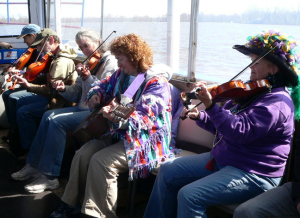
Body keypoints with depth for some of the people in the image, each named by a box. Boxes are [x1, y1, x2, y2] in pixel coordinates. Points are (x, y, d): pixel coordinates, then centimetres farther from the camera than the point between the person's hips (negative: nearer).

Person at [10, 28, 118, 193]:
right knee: (49, 115, -7)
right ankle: (34, 164, 3)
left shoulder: (110, 62, -10)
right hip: (83, 107, 9)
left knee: (57, 121, -22)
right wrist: (64, 89, -5)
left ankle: (49, 176, -13)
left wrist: (88, 78, -24)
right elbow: (76, 94, 14)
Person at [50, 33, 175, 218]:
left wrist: (118, 118, -46)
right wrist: (96, 95, 0)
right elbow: (103, 85, 24)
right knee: (83, 154, -8)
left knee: (101, 161, -26)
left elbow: (144, 118, -28)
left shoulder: (156, 82, -18)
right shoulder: (122, 75, 8)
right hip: (119, 134, 9)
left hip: (145, 141, -8)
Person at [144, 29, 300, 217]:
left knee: (189, 195, -25)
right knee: (167, 171, 7)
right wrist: (200, 116, 0)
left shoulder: (277, 102, -19)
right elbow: (222, 126, 16)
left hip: (254, 174, -10)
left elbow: (240, 132, -31)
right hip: (222, 158, 10)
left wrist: (210, 106, -37)